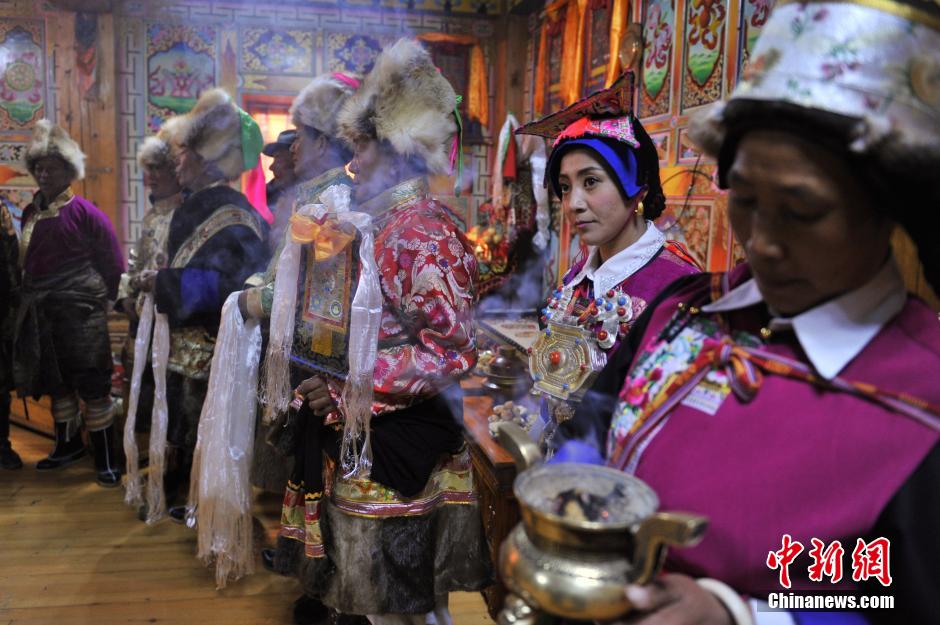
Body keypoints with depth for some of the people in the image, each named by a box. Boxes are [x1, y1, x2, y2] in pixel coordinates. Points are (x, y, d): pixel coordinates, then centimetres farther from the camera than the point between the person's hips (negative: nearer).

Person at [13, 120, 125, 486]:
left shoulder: (85, 212, -9)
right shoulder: (30, 213, 8)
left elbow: (113, 264, -7)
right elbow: (27, 262, 16)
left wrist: (100, 300, -4)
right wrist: (30, 297, 12)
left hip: (79, 312, -6)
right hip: (41, 313, 6)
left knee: (92, 386, -2)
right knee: (56, 382, 17)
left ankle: (105, 459, 6)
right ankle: (68, 444, 34)